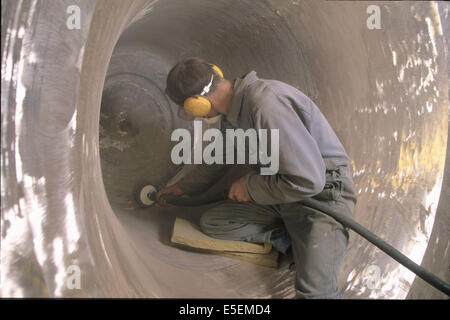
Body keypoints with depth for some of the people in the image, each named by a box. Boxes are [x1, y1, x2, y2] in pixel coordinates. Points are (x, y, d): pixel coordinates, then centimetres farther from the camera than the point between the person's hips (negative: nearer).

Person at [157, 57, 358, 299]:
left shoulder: (265, 102, -27)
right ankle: (292, 240, -1)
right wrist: (182, 188, 32)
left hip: (323, 190, -9)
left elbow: (308, 180, -29)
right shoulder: (232, 113, 4)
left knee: (313, 291, -25)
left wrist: (249, 186, -15)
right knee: (209, 223, 1)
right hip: (281, 188, 9)